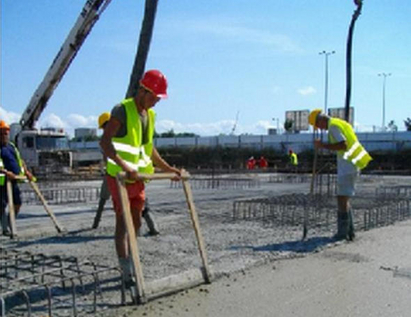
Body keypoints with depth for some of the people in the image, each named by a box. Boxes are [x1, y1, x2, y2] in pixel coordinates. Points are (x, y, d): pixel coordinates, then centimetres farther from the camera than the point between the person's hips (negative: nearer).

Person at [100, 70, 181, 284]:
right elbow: (105, 142, -26)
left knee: (135, 222, 13)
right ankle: (127, 273, 0)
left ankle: (129, 265, 26)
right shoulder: (122, 110, -14)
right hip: (120, 177, -8)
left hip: (138, 177, 8)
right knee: (123, 222, -5)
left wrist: (168, 169, 17)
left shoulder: (149, 115, 12)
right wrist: (124, 165, -38)